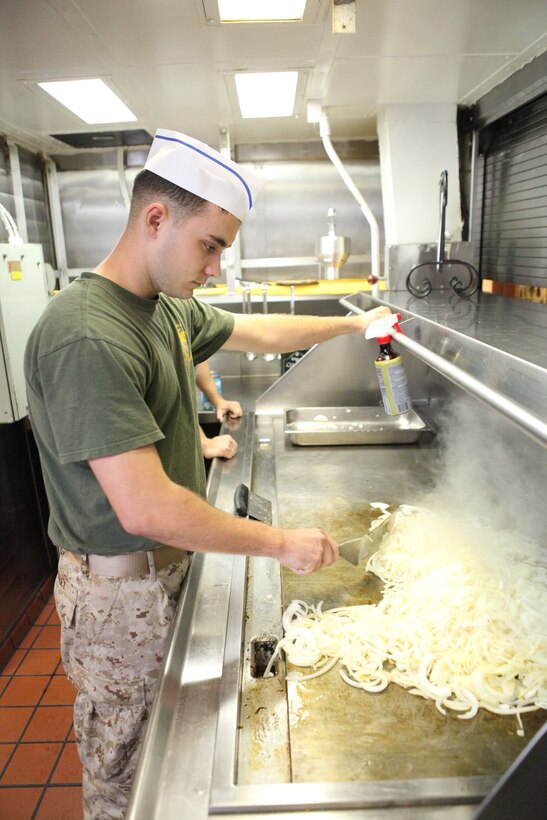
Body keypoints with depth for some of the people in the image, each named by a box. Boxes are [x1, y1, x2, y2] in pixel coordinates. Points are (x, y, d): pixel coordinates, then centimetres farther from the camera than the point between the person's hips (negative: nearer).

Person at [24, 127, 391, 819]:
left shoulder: (172, 309, 2)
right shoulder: (85, 336, -28)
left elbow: (262, 333, 18)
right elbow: (147, 510, -31)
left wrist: (353, 322, 21)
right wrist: (282, 543, -21)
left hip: (173, 558, 8)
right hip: (121, 587, -8)